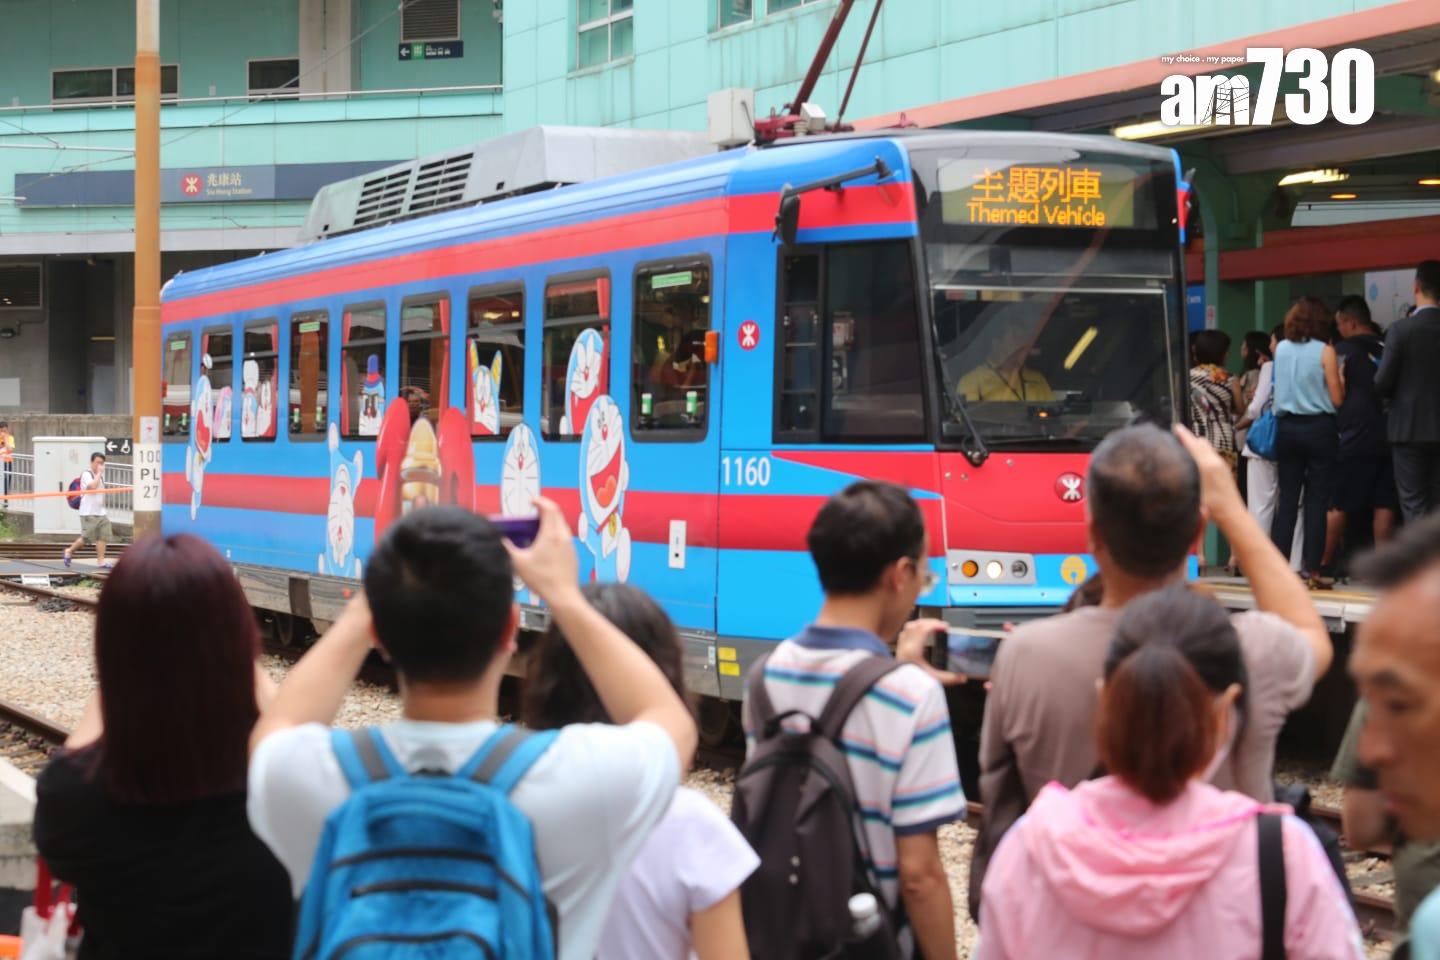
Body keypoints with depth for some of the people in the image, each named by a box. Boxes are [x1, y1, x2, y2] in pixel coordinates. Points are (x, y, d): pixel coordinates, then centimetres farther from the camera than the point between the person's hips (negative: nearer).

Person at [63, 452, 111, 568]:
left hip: (101, 512, 8)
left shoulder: (101, 476, 18)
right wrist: (99, 473, -17)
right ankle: (69, 551, 15)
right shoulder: (86, 475, -8)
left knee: (103, 537, -3)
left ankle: (101, 561, -3)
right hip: (88, 513, -8)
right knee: (86, 537, -5)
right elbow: (92, 486, -25)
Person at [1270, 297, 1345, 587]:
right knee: (1317, 500, 1)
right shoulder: (1325, 351, -7)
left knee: (1287, 497, 9)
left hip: (1287, 428, 4)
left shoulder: (1280, 349, 5)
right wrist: (1341, 377, 9)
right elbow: (1337, 399, -8)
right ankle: (1312, 569, -1)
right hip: (1319, 428, -4)